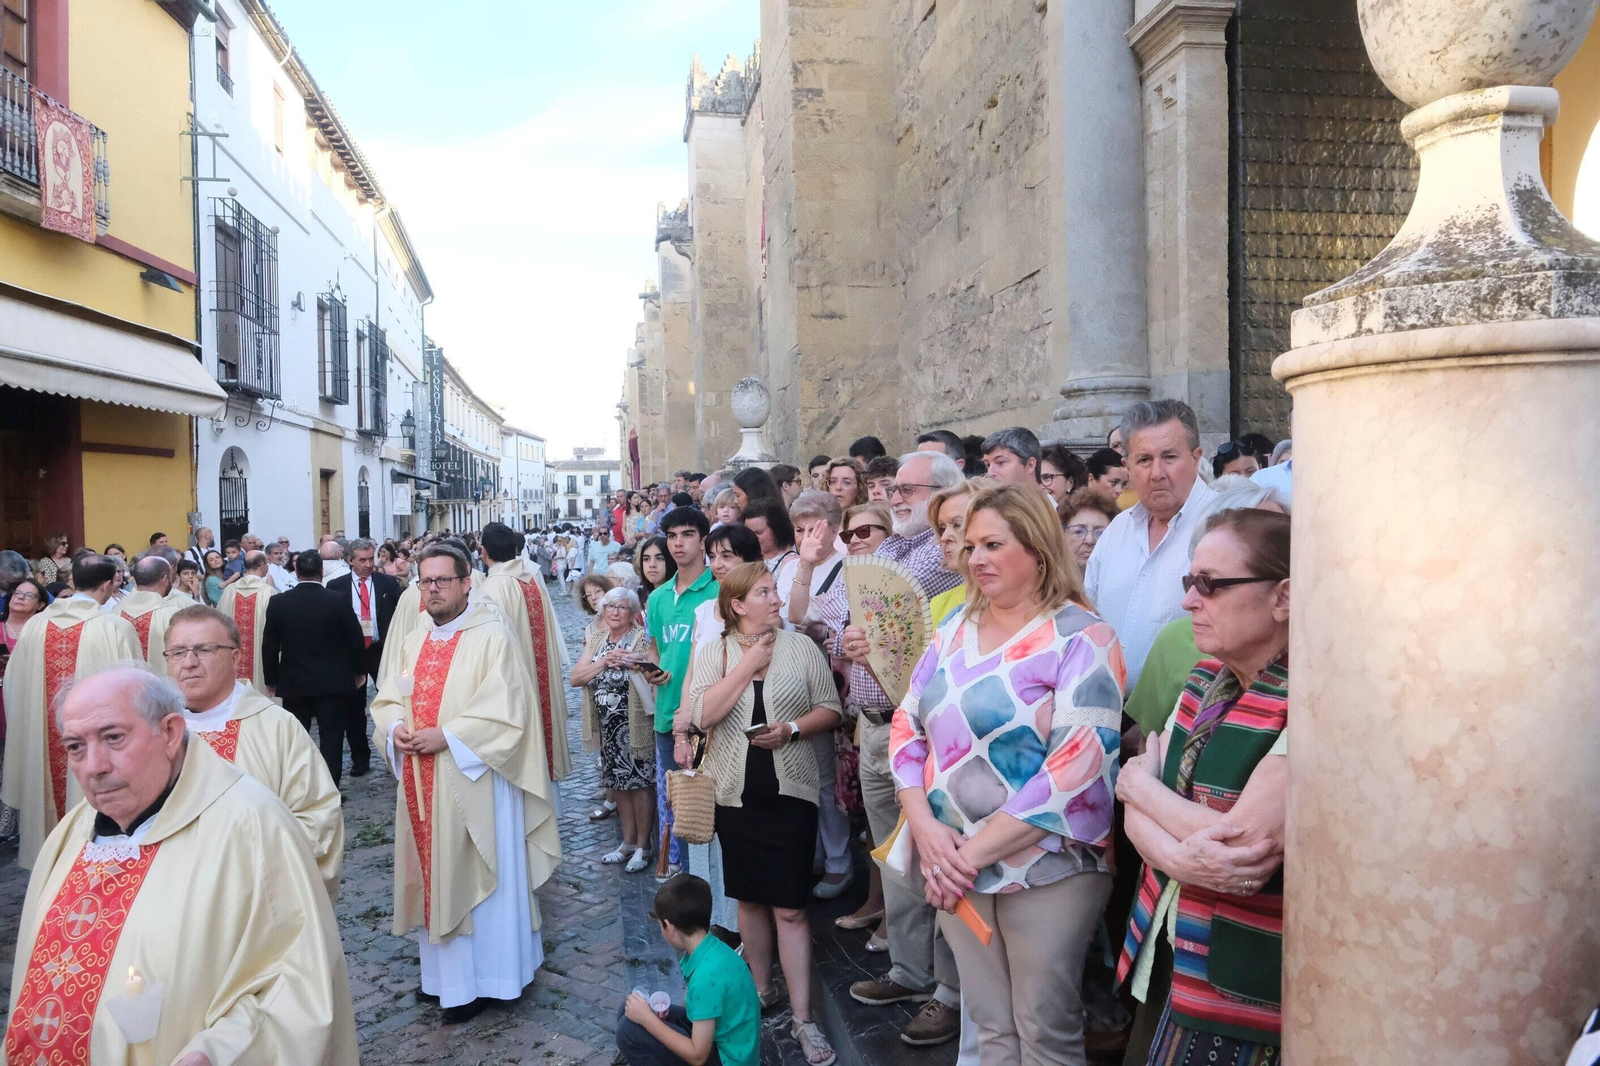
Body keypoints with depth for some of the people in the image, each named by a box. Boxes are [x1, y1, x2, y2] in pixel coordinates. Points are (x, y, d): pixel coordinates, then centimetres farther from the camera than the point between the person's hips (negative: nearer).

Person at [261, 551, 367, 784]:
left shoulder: (278, 602, -4)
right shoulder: (337, 600, -9)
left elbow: (269, 645, 1)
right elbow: (355, 638, -2)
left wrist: (271, 679, 12)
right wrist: (359, 670, 12)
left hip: (293, 683, 2)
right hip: (333, 683, -2)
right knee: (331, 739, 2)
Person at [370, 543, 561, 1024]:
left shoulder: (492, 638, -11)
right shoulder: (414, 643, 12)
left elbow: (507, 713, -17)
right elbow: (387, 700, 13)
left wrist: (446, 736, -21)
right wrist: (395, 728, -8)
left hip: (473, 782, -7)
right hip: (422, 783, 7)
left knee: (475, 874, 2)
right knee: (434, 873, 14)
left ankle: (481, 977, 15)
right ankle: (443, 970, 28)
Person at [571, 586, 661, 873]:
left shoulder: (642, 639, -6)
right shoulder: (595, 642, 10)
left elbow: (656, 673, -18)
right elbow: (574, 678, -1)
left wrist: (633, 665, -35)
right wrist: (603, 663, -15)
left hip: (634, 723, -6)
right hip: (607, 725, 6)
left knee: (639, 781, -1)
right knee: (617, 781, 12)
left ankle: (643, 844, 11)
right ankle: (628, 841, 25)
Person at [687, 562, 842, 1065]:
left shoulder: (801, 646, 0)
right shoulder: (712, 652, 1)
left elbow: (829, 709, 1)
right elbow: (703, 715, -13)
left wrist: (792, 729, -16)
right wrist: (748, 664, -15)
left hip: (789, 791, -1)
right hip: (736, 792, 1)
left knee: (789, 907, -2)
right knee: (751, 898, 14)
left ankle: (803, 1018, 7)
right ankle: (761, 990, 32)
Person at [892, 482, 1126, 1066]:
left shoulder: (1082, 638, -12)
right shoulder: (954, 631, 6)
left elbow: (1077, 767, -20)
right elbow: (907, 726, 7)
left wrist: (974, 851, -19)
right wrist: (925, 827, -9)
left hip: (1047, 869, -5)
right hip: (953, 866, 5)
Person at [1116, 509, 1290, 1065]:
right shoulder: (1203, 683, 5)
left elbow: (1240, 840, -26)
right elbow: (1137, 809, 2)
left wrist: (1142, 784, -9)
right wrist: (1178, 857, -21)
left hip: (1242, 983, -7)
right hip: (1163, 953, 7)